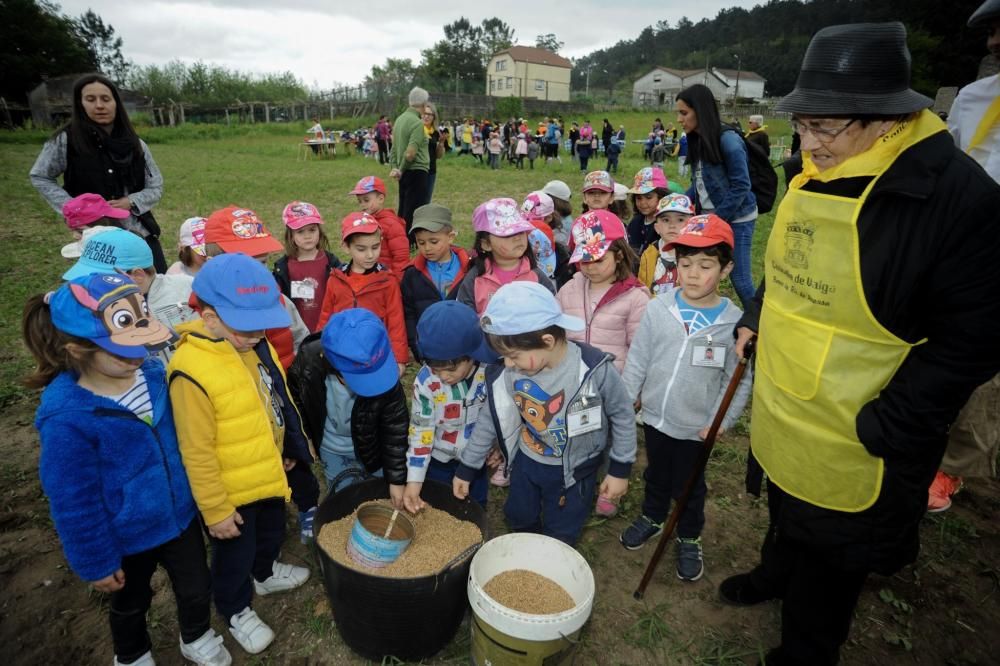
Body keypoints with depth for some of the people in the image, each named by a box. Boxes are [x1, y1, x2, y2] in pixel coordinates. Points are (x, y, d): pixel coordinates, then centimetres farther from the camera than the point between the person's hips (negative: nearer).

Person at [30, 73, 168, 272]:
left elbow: (156, 187, 7)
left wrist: (129, 202, -11)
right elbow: (40, 177, 10)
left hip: (140, 233, 2)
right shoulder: (66, 140, -3)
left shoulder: (134, 143, 3)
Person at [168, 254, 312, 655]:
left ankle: (265, 574, 61)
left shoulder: (254, 344, -9)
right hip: (231, 491, -7)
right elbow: (197, 453, -25)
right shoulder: (192, 371, -33)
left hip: (268, 474, 7)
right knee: (235, 555, 19)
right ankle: (236, 611, 47)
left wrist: (288, 448, 15)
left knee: (272, 531, 31)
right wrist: (215, 509, -17)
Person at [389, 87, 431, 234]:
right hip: (416, 171, -8)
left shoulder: (400, 119, 10)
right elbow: (411, 153, -22)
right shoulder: (417, 122, -16)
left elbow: (394, 147, 12)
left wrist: (394, 167, 10)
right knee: (414, 212, -3)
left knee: (403, 209, 16)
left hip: (405, 172, 9)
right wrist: (402, 170, -9)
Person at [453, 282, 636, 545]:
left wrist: (620, 469, -7)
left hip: (575, 468, -3)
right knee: (518, 519, 26)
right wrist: (466, 468, 3)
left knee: (560, 538, 16)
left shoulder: (595, 370, -32)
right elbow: (490, 419, -5)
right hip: (527, 461, 4)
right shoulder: (505, 374, -22)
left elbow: (622, 415, -14)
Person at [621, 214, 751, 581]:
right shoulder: (658, 308, -11)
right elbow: (637, 359, -2)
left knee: (689, 487, 19)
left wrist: (720, 422, -11)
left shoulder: (734, 322, -15)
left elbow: (739, 381, -8)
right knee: (656, 475, 25)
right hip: (655, 417, 2)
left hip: (695, 427, -2)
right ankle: (652, 517, 51)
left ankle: (689, 538, 44)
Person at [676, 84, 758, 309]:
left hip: (735, 218, -7)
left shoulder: (728, 140, -19)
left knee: (739, 278, -2)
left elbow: (741, 187, -19)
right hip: (708, 216, 7)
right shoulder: (698, 140, 4)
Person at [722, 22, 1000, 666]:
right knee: (786, 507, 30)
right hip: (782, 411, 7)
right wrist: (756, 318, 6)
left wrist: (883, 430, -22)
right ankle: (776, 573, 59)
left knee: (831, 552, 16)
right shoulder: (813, 176, 0)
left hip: (855, 438, -6)